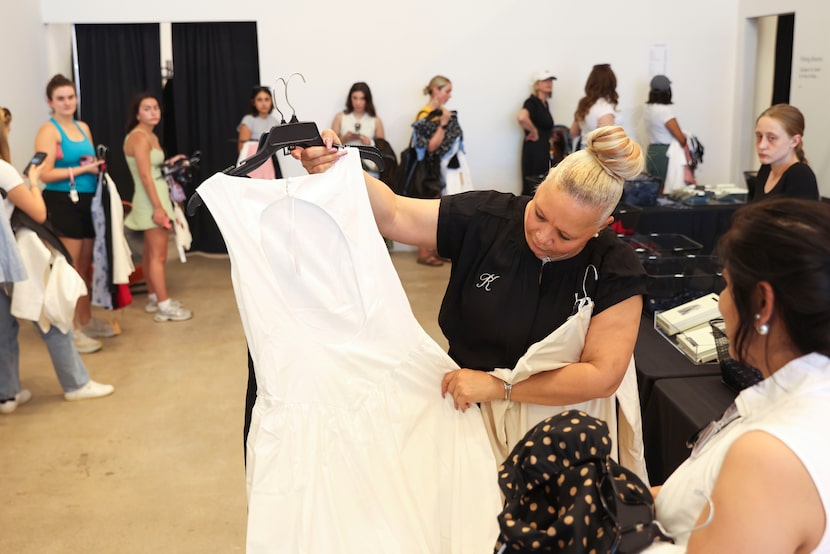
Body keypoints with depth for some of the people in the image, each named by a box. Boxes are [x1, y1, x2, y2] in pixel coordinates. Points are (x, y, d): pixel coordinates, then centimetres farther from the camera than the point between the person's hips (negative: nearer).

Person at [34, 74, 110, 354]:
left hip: (88, 201, 7)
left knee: (85, 266, 14)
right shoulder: (48, 131, -7)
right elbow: (45, 174, -16)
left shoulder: (83, 127, 15)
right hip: (62, 203, -7)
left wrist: (99, 166, 5)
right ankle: (70, 330, 3)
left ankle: (87, 321, 26)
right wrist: (81, 169, -18)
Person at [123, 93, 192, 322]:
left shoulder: (152, 136, 14)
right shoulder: (139, 137, -16)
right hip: (152, 201, -10)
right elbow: (145, 175, -22)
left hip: (157, 196, 10)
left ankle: (154, 298, 26)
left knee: (150, 252, 17)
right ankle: (164, 307, -5)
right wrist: (158, 207, -24)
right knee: (158, 256, -8)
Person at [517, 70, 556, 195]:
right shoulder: (532, 102, -13)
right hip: (534, 150, -9)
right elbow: (522, 118, -34)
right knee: (531, 189, -6)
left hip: (544, 150, 9)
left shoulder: (545, 104, 14)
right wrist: (533, 132, -21)